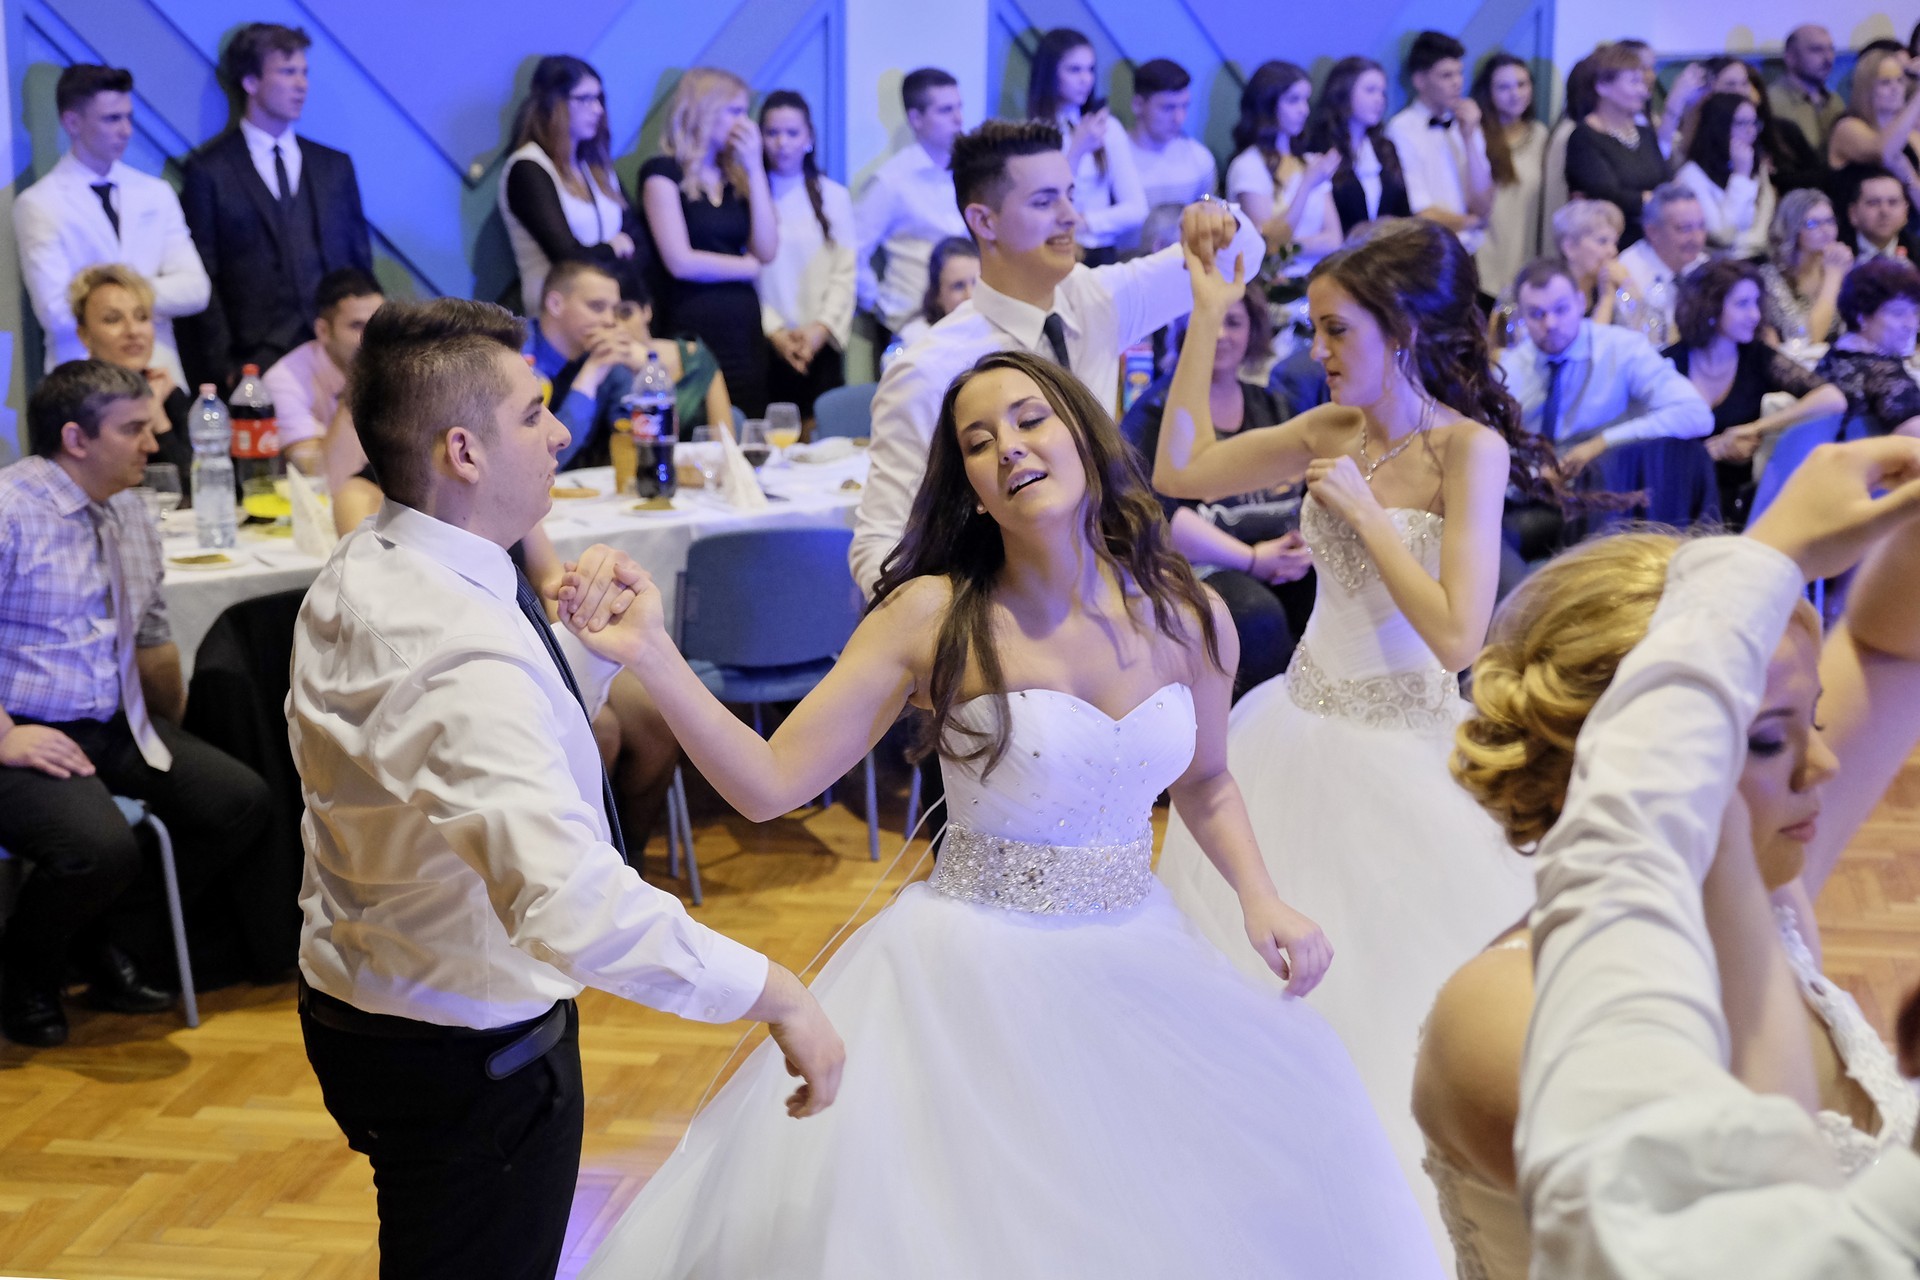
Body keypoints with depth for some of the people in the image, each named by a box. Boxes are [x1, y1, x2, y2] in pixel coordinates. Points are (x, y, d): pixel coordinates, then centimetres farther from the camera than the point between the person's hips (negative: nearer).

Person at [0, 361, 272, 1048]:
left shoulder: (131, 514, 13)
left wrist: (172, 746, 21)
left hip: (116, 728, 8)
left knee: (242, 800, -7)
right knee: (102, 847, -32)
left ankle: (117, 947, 9)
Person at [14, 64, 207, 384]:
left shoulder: (157, 194, 9)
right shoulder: (38, 205, -2)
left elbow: (194, 289, 2)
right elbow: (57, 313, -10)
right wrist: (152, 296, -3)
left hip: (162, 373, 3)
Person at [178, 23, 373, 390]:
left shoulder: (336, 166, 17)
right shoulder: (208, 170, 5)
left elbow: (361, 266, 17)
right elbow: (203, 281, 1)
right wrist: (224, 369, -8)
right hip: (257, 360, -3)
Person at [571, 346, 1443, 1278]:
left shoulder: (1189, 618, -3)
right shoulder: (931, 615, -13)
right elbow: (769, 783, -16)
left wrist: (1259, 897, -1)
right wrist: (652, 655, -28)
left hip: (1135, 960, 4)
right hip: (973, 972, -3)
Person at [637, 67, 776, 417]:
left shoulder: (735, 174, 15)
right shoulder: (664, 172, -3)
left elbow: (767, 250, 3)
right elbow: (680, 262, -12)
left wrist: (754, 168, 1)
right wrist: (747, 266, 3)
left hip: (744, 326, 6)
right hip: (693, 327, -6)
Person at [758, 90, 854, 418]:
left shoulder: (834, 196, 9)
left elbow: (846, 273, 5)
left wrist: (822, 327, -8)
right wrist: (773, 331, -9)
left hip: (821, 345, 1)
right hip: (765, 345, -1)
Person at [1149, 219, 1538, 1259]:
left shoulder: (1469, 448, -16)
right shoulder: (1332, 431, 1)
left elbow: (1457, 635, -24)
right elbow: (1179, 471, 6)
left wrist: (1360, 508, -19)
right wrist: (1206, 321, 2)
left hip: (1406, 754, -6)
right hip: (1302, 731, 6)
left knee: (1392, 989, 6)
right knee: (1264, 960, 15)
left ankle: (1406, 1199, 28)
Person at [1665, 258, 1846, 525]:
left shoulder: (1757, 358, 3)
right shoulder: (1671, 363, 0)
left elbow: (1834, 400, -10)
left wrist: (1755, 429, -15)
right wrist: (1714, 449, -14)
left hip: (1738, 501, 2)